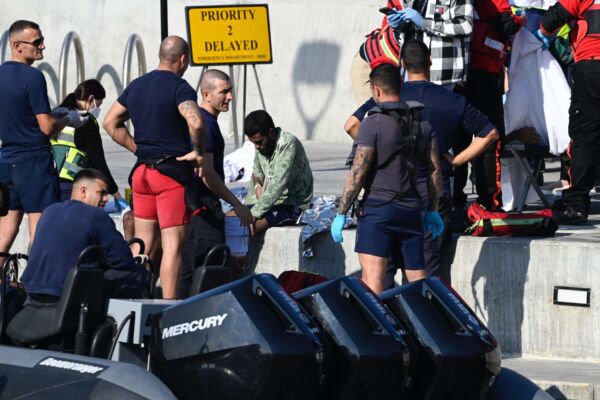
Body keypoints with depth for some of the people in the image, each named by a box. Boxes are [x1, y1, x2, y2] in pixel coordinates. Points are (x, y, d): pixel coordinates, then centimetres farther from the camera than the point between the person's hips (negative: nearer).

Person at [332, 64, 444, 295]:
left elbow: (357, 174, -11)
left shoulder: (373, 124, -9)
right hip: (411, 209, 6)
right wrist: (432, 211, 21)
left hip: (378, 207, -6)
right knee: (418, 278, 9)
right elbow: (434, 171, 11)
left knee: (372, 276, -11)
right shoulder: (422, 123, 9)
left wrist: (341, 214, -5)